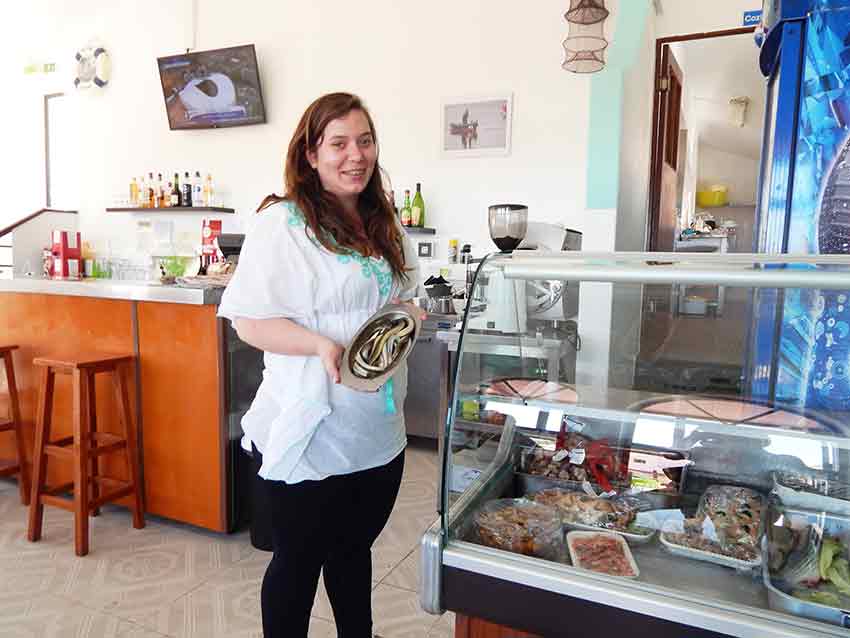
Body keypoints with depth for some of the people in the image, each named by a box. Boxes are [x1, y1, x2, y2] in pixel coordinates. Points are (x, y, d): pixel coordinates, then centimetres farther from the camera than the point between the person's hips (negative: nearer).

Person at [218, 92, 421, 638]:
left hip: (378, 429, 6)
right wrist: (323, 345, -28)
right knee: (298, 561, 13)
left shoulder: (386, 226, 9)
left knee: (354, 550, 24)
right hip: (309, 433, -6)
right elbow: (249, 322, -14)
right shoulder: (282, 223, -12)